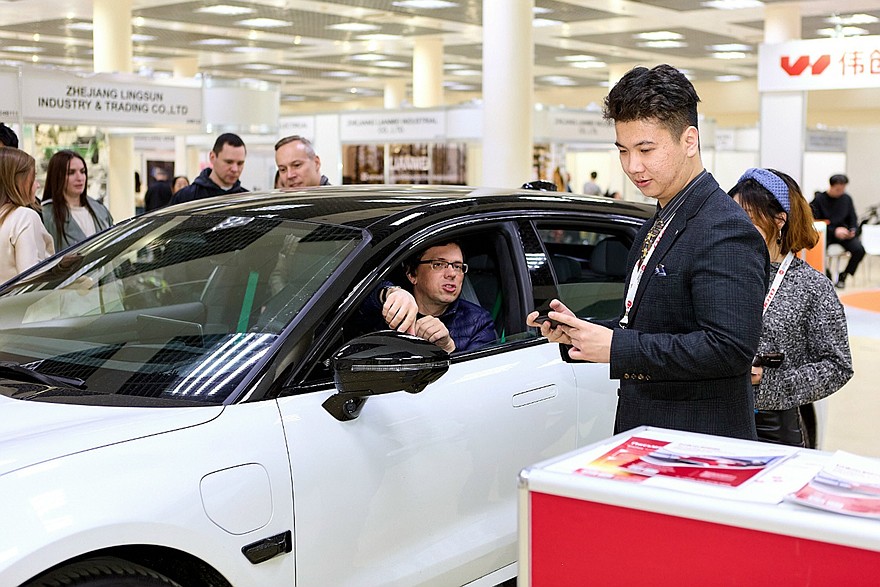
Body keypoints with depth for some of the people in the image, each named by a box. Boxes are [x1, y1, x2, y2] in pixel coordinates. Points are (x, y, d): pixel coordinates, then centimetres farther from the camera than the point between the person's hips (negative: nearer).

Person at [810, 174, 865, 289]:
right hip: (825, 234, -3)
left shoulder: (846, 198, 7)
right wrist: (834, 231, -22)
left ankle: (843, 275, -1)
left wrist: (853, 230, -10)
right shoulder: (819, 199, -5)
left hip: (843, 233, 3)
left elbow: (853, 219, 13)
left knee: (859, 249, -23)